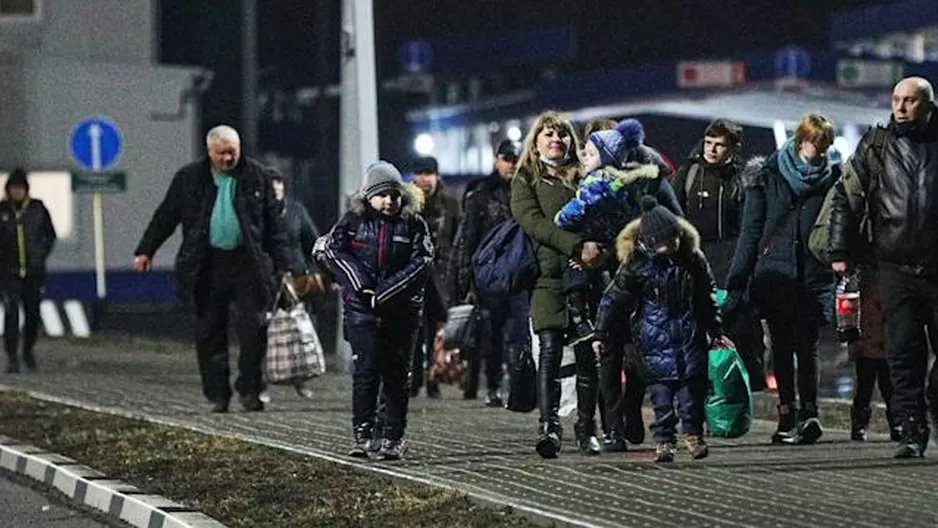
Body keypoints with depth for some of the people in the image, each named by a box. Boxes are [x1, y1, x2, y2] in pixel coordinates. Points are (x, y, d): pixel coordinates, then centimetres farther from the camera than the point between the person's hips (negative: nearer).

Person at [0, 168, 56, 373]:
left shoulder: (38, 209, 2)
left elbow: (50, 236, 13)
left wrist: (41, 256, 5)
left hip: (34, 272, 2)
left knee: (33, 313, 4)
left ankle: (29, 350, 27)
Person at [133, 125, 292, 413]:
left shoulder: (258, 176, 5)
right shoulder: (189, 178, 5)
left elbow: (274, 224, 7)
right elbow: (166, 216, 11)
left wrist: (282, 265, 4)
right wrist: (145, 250, 7)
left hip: (248, 262, -1)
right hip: (207, 265, 1)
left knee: (254, 327, -7)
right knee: (209, 332, 2)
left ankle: (249, 389, 5)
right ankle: (218, 394, 9)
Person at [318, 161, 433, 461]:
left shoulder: (413, 224, 2)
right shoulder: (353, 220, 3)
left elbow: (421, 261, -7)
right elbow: (334, 250, -5)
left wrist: (386, 292, -15)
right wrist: (362, 283, -16)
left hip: (402, 310, 1)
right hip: (362, 309, -1)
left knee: (396, 374, 4)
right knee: (366, 370, -8)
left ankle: (393, 438, 10)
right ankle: (362, 435, -5)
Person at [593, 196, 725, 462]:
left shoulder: (693, 258, -1)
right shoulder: (636, 263, -10)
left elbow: (708, 295, 12)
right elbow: (614, 298, -5)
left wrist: (715, 331, 17)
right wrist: (600, 334, -7)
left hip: (690, 333, 3)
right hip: (656, 337, -3)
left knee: (693, 384, 3)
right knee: (662, 386, -5)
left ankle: (693, 433, 16)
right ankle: (663, 439, 2)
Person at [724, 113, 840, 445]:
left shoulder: (834, 177, 4)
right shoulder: (769, 175, 4)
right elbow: (751, 230, 5)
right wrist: (737, 282, 1)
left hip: (814, 277, -1)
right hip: (776, 273, 1)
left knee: (806, 345, -8)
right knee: (782, 346, 4)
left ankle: (807, 413, -15)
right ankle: (787, 415, 7)